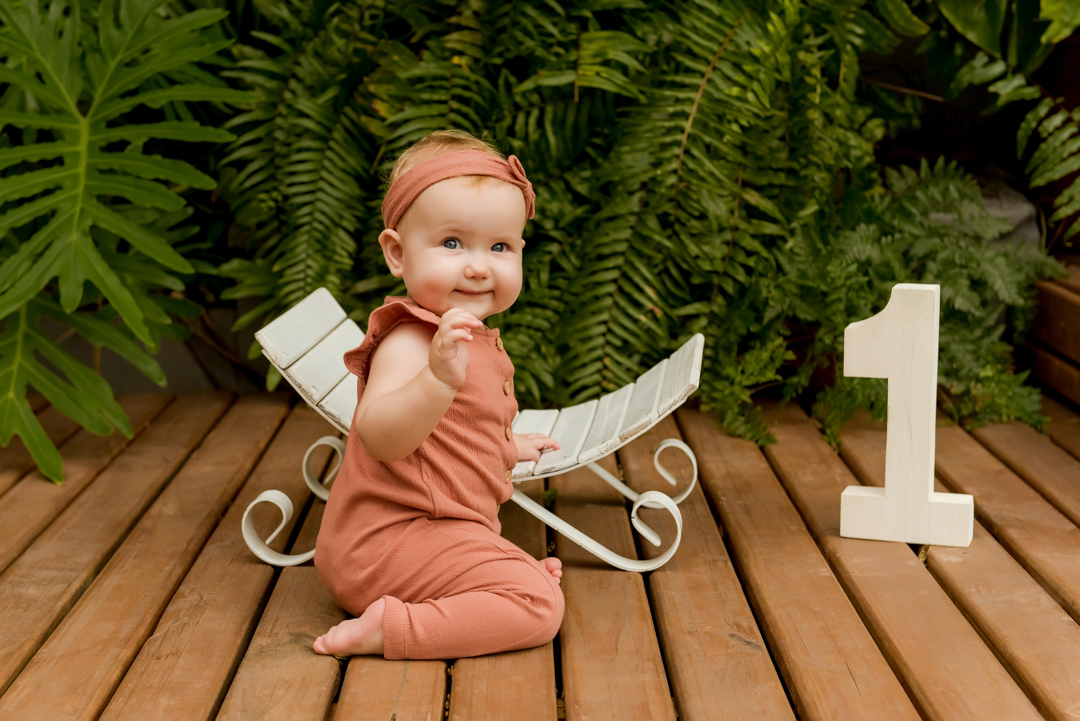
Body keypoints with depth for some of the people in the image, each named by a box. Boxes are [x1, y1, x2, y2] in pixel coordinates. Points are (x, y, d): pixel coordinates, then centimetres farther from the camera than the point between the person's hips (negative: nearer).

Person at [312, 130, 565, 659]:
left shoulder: (474, 338, 12)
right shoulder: (410, 341, -22)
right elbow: (380, 435, -41)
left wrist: (507, 449, 43)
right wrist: (440, 377, -55)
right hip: (394, 540, -11)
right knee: (539, 604, -20)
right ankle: (393, 628, -20)